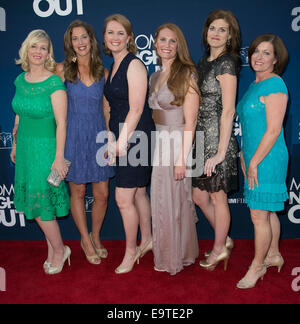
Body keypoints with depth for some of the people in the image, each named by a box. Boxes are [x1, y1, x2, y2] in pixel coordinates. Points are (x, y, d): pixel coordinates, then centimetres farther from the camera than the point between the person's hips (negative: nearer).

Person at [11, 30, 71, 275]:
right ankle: (53, 247, 29)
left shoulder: (54, 83, -13)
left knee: (41, 203, -1)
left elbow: (61, 123, -15)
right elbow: (19, 117, 14)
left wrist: (59, 157, -18)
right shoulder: (20, 80, 7)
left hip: (46, 148, -7)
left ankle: (58, 250, 21)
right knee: (31, 201, 12)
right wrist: (15, 146, 17)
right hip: (25, 147, 7)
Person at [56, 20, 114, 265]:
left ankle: (95, 236, 31)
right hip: (74, 137, -2)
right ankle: (86, 241, 29)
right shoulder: (63, 70, -2)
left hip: (98, 137, 2)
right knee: (78, 192, 7)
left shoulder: (102, 72, 4)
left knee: (102, 194, 5)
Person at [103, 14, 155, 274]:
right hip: (122, 138, 8)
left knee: (124, 199, -4)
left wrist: (121, 142, -17)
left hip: (135, 138, -8)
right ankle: (147, 240, 34)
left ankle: (131, 250, 16)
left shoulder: (135, 65, -11)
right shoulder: (114, 67, 16)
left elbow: (136, 109, -17)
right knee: (138, 193, 18)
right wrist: (114, 140, 16)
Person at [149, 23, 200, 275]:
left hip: (176, 142, -7)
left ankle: (176, 257, 24)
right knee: (161, 199, 14)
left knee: (175, 200, 5)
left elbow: (190, 121, -15)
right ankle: (164, 253, 33)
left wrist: (182, 158, -19)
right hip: (158, 142, 7)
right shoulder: (155, 76, 12)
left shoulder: (186, 74, -10)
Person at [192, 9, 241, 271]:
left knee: (218, 198, 6)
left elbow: (228, 111, -18)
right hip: (202, 138, 9)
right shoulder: (204, 62, 13)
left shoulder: (226, 63, -12)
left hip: (217, 139, -9)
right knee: (199, 197, 15)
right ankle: (225, 240, 35)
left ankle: (220, 249, 27)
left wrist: (221, 152, -20)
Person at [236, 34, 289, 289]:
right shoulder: (256, 84, 15)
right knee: (268, 211, 19)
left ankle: (257, 266, 16)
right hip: (255, 156, 9)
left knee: (259, 215, -1)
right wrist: (245, 156, 18)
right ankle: (274, 256, 35)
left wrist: (254, 162, -17)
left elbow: (273, 130, -19)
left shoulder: (274, 85, -14)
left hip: (267, 159, -9)